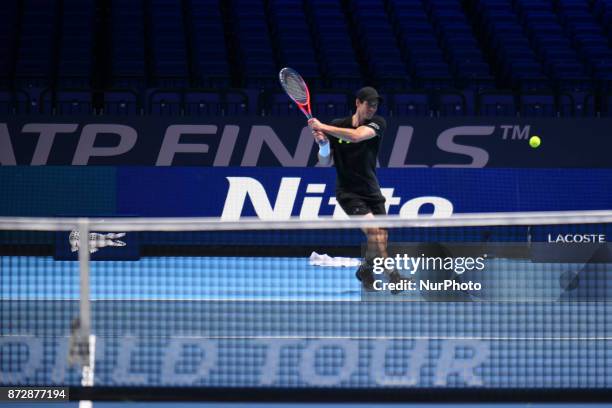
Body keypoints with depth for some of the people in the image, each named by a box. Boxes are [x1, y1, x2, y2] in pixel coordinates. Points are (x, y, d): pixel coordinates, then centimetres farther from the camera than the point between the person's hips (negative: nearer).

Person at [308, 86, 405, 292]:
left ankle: (365, 270, 28)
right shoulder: (337, 125, -5)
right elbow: (325, 162, -2)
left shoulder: (378, 123, -7)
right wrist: (323, 144, -24)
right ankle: (392, 275, -20)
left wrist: (323, 127, -28)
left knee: (382, 236, 1)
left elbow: (357, 136, -29)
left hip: (371, 189, 3)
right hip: (348, 192, -3)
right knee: (373, 229, -21)